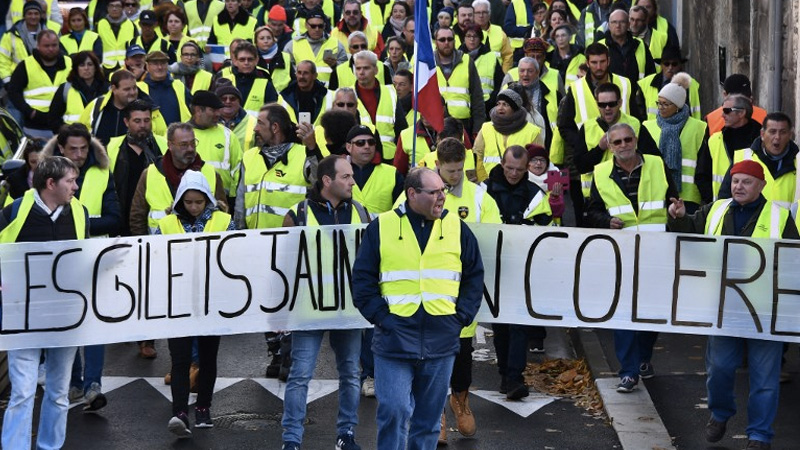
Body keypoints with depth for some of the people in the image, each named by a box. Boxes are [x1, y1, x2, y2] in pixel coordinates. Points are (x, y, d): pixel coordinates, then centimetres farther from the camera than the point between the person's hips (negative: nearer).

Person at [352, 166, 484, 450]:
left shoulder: (457, 228, 7)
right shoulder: (382, 227, 0)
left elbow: (474, 277, 12)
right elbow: (363, 279, 2)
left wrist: (461, 317, 1)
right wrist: (381, 317, -7)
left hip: (441, 342, 3)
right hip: (394, 340, -2)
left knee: (430, 417, 9)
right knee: (394, 411, -10)